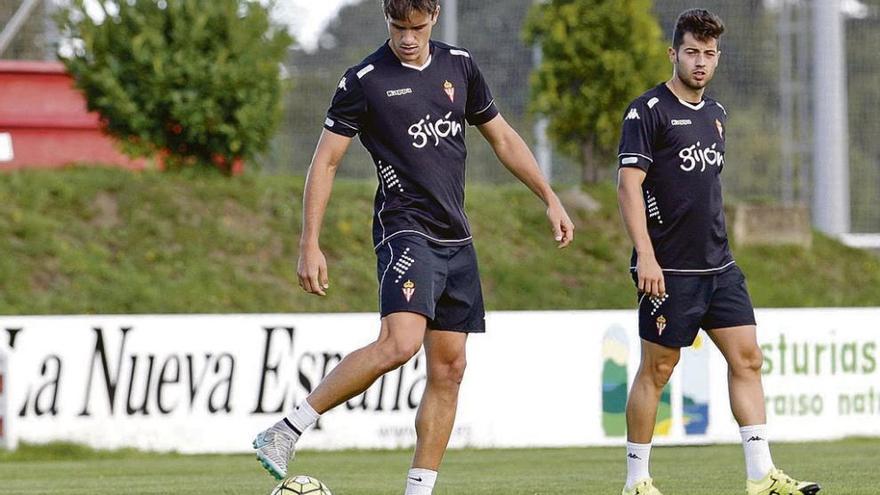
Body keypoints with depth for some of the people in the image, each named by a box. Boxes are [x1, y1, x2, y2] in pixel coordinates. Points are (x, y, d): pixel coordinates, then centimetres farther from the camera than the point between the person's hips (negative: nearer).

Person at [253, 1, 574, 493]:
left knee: (449, 368, 2)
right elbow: (325, 162, -3)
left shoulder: (460, 65, 10)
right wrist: (310, 245, -9)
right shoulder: (363, 82, -5)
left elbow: (503, 138, 21)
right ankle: (285, 433, -21)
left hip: (456, 240, 6)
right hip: (406, 230, -6)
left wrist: (551, 199, 17)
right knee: (400, 343, -27)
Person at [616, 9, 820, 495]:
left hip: (718, 267, 7)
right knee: (656, 370, -1)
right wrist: (645, 257, -21)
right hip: (668, 270, -7)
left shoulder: (716, 114, 15)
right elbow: (629, 185, -14)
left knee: (746, 359, 0)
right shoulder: (648, 111, -8)